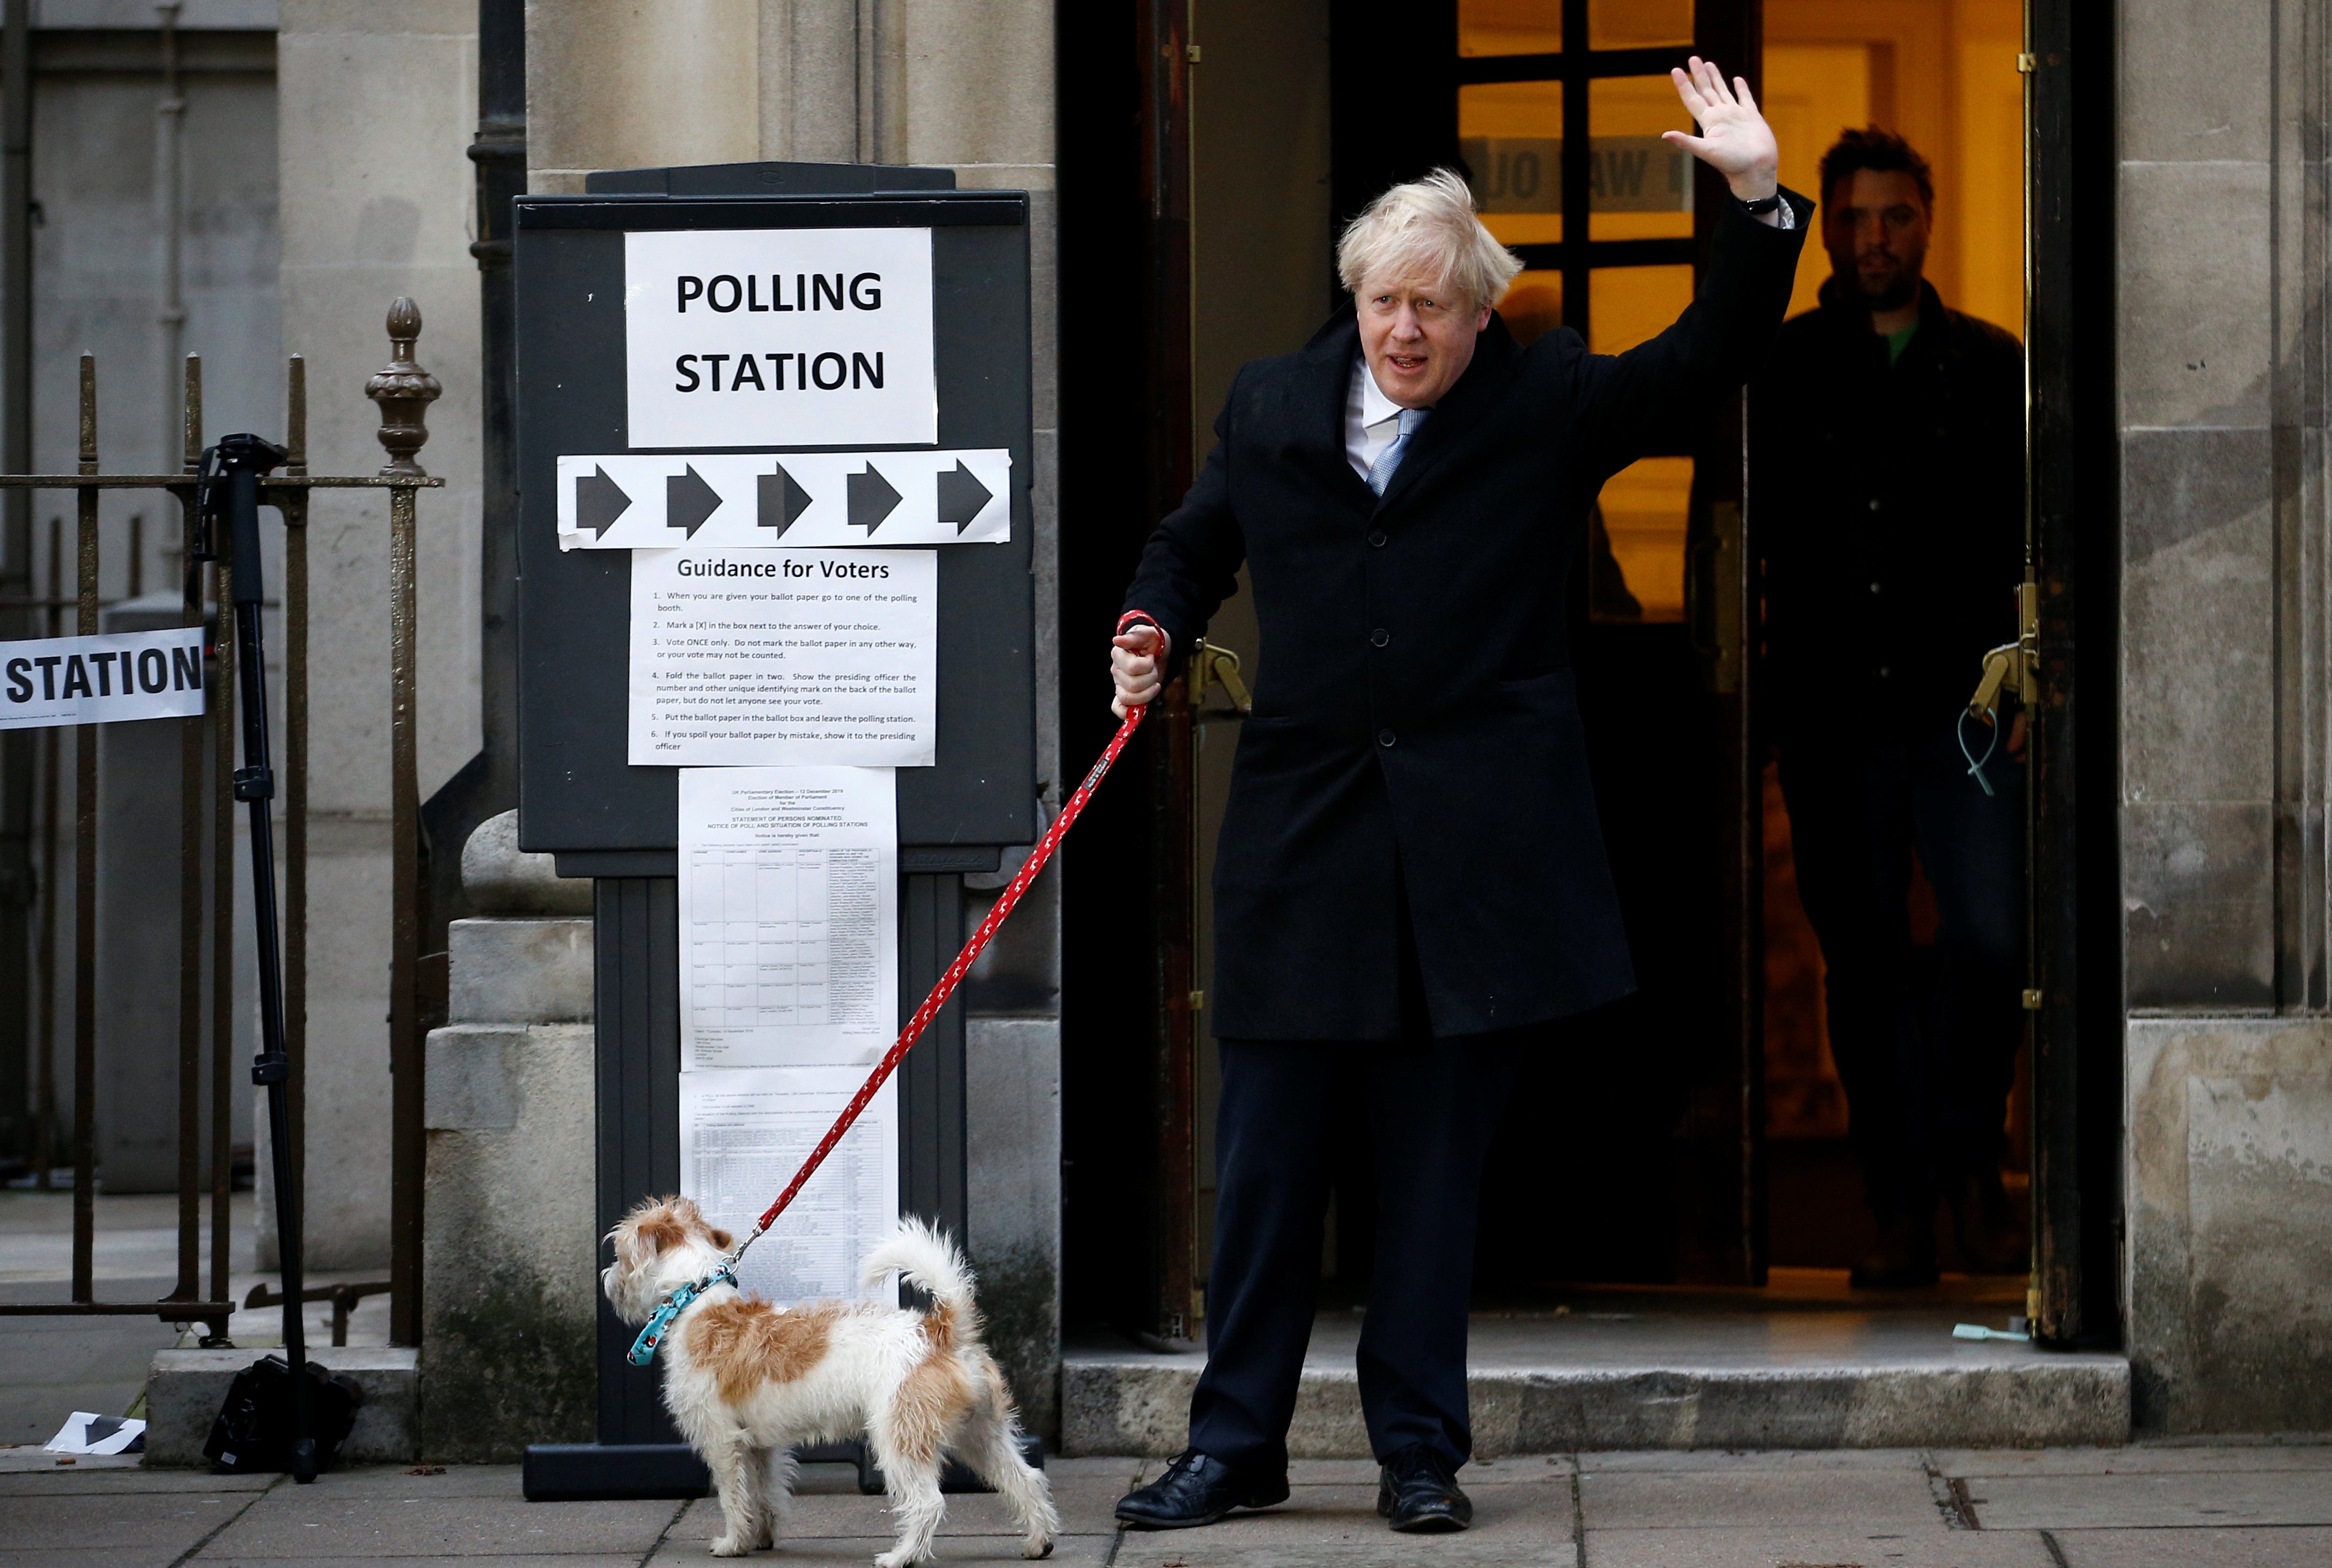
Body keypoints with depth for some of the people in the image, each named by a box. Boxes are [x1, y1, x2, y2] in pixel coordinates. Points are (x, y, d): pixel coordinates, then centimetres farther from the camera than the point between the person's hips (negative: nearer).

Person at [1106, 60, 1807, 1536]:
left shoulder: (1549, 406, 4)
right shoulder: (1270, 409, 10)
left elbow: (1704, 365, -2)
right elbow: (1193, 542, 24)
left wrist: (1760, 203, -13)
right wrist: (1156, 625, 4)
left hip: (1474, 844, -2)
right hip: (1305, 832, 2)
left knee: (1438, 1160, 4)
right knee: (1266, 1158, 3)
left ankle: (1420, 1448, 13)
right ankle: (1239, 1442, 12)